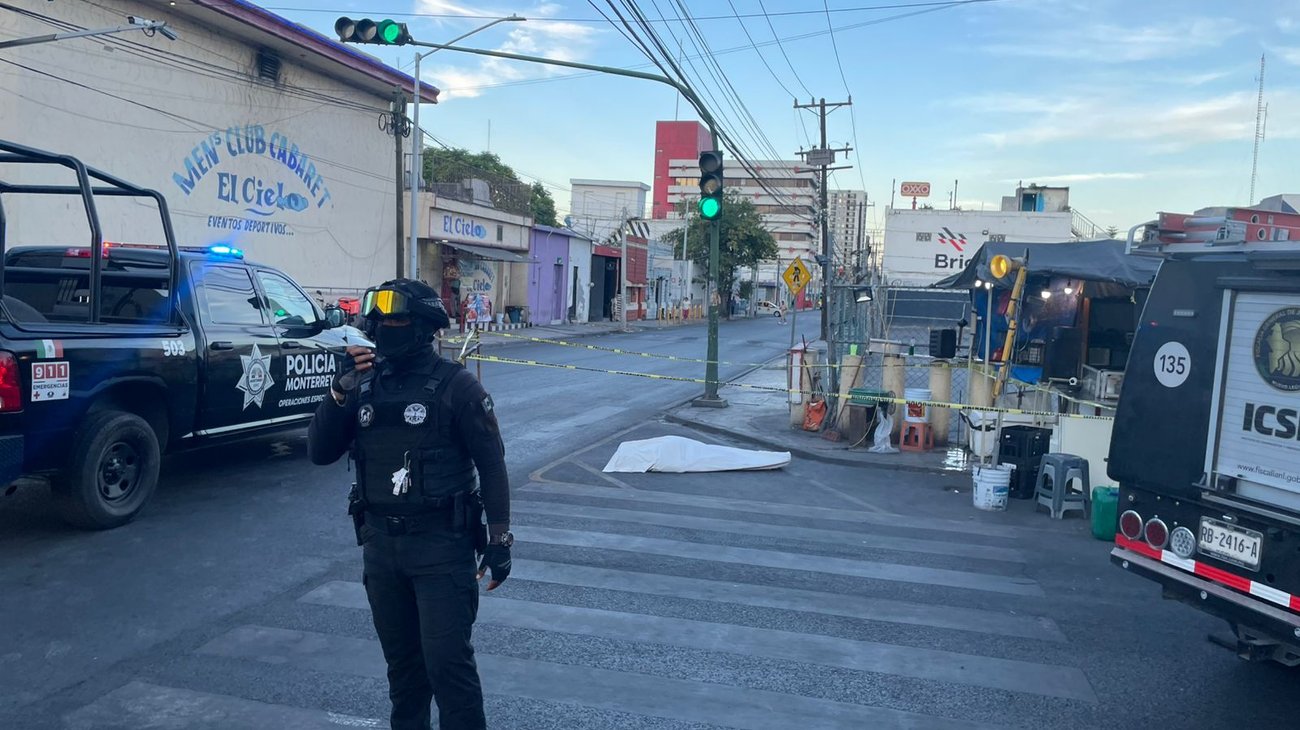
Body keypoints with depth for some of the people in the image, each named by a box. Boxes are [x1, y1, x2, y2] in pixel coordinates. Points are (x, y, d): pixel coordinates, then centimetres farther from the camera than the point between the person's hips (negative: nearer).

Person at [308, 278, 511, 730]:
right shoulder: (365, 384, 6)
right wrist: (339, 393, -11)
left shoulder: (454, 385, -9)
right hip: (380, 543, 5)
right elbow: (320, 453, 3)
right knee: (401, 659, 17)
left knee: (447, 660, -5)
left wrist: (499, 537, -9)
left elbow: (491, 464, -7)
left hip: (441, 544, -5)